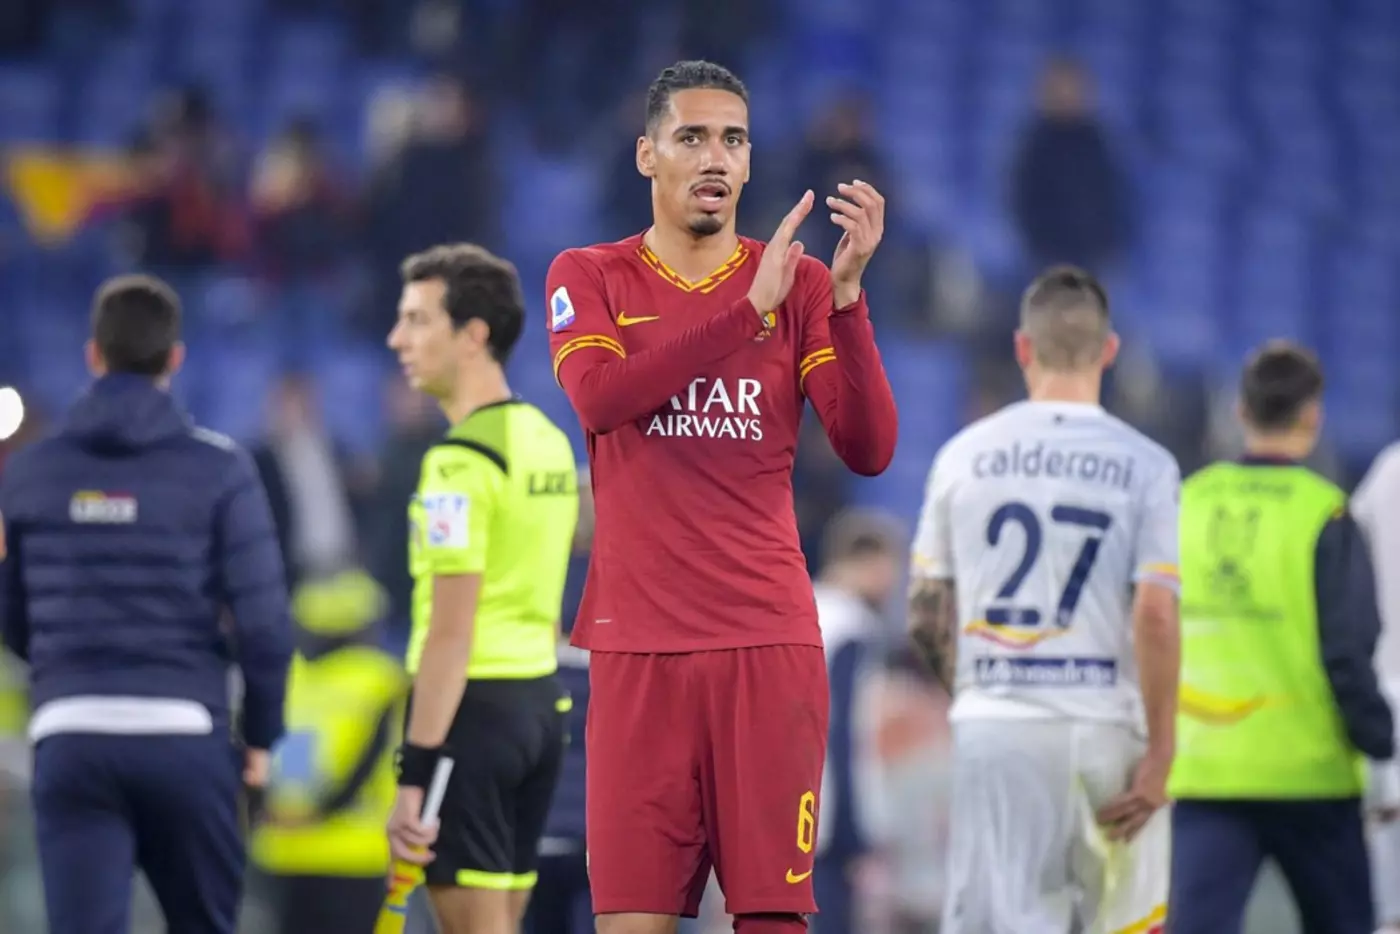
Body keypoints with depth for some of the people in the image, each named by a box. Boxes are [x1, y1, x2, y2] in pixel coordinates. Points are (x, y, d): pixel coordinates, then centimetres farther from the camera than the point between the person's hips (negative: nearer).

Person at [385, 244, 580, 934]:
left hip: (471, 705, -9)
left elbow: (451, 630, -20)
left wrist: (414, 775, -20)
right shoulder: (548, 443, 12)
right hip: (539, 704, 9)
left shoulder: (461, 461, -16)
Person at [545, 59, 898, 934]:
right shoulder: (589, 278, 6)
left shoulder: (800, 282, 7)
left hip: (769, 640, 0)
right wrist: (750, 311, -21)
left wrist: (847, 293, -15)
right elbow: (597, 397, -15)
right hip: (639, 644, 0)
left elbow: (869, 451, -3)